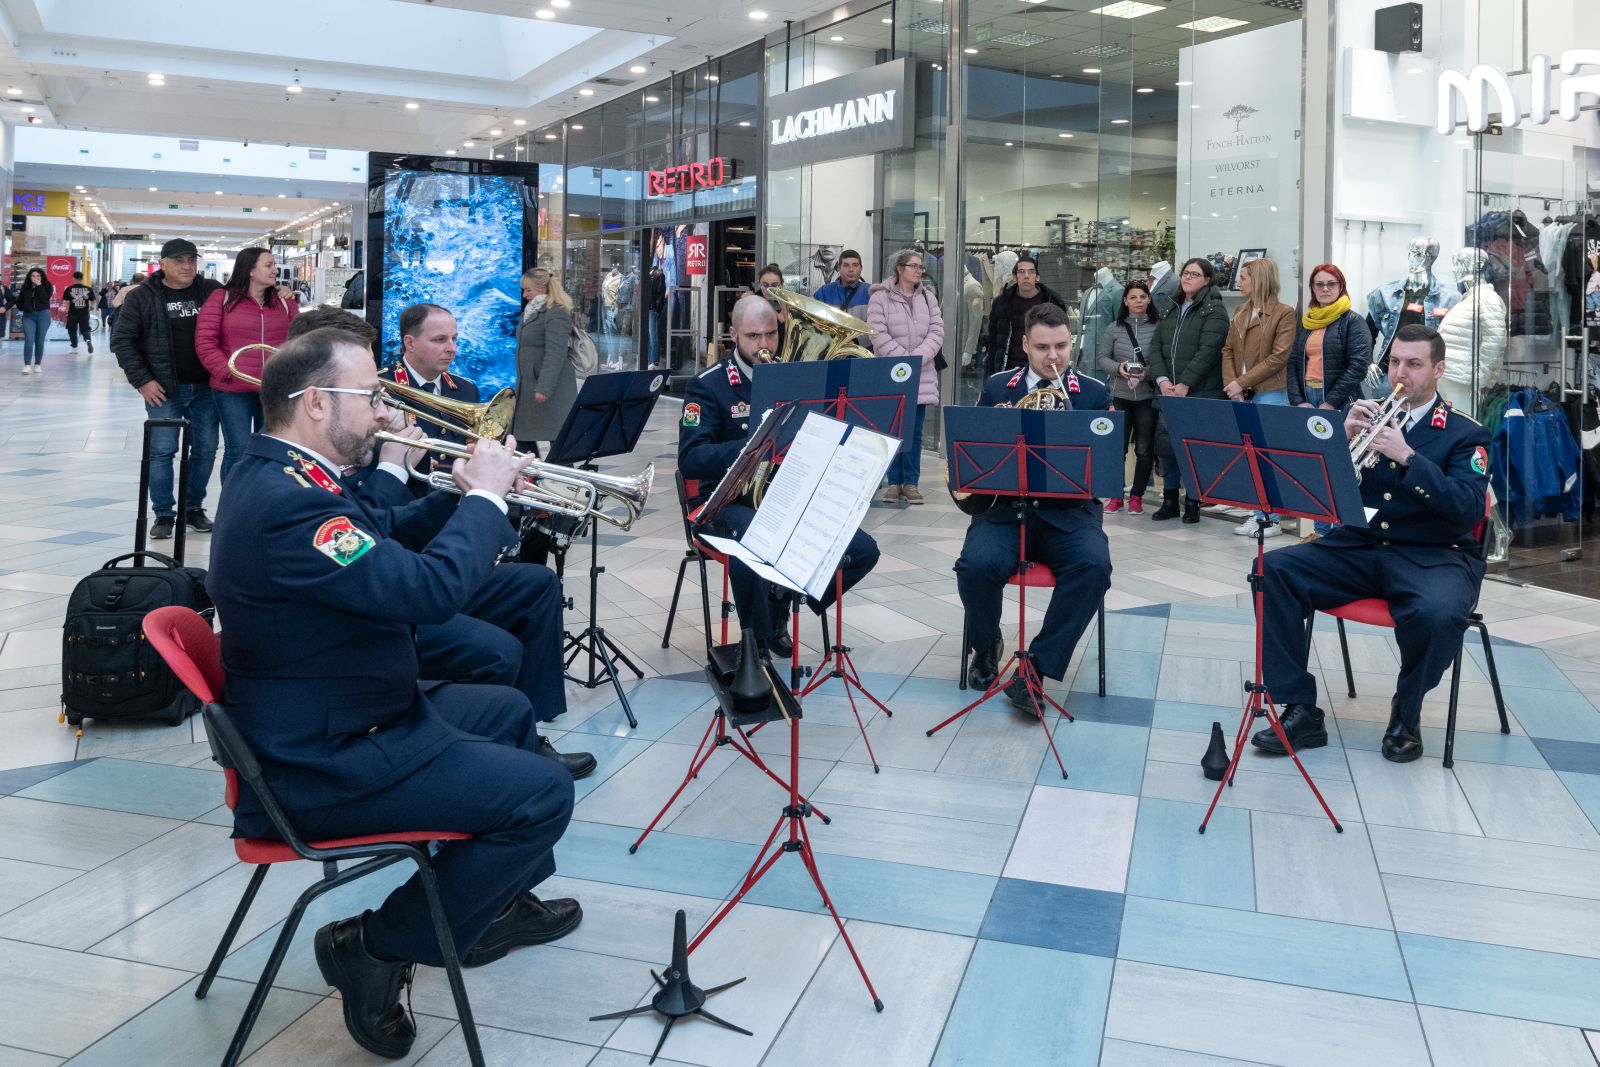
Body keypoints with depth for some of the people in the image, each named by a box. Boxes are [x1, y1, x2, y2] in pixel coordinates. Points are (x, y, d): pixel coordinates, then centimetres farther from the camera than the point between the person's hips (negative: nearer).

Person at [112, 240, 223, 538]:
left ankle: (193, 508, 22)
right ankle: (164, 514, 10)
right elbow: (122, 340, 0)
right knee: (162, 451, -1)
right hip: (164, 390, -2)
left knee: (206, 449, 7)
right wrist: (142, 381, -7)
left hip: (205, 388, 3)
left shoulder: (212, 291, 4)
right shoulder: (141, 297, -1)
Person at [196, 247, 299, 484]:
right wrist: (229, 373, -14)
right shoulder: (221, 299, 0)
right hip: (233, 392, -3)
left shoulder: (282, 300, 10)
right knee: (238, 451, 0)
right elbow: (205, 343, -4)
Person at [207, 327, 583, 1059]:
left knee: (509, 711, 25)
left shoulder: (280, 475, 6)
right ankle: (378, 946, 0)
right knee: (542, 791, -12)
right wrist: (486, 495, -19)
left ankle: (504, 901, 38)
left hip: (344, 717, 11)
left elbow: (384, 537, 19)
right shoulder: (285, 503, -29)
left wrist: (461, 497, 3)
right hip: (325, 761, -11)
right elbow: (430, 588, -34)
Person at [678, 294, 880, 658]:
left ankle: (781, 601, 12)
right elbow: (690, 459, -18)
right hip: (729, 502, -5)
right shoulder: (708, 385, -6)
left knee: (863, 550, -10)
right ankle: (756, 646, -9)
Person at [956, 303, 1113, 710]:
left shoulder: (1095, 393, 6)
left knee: (1094, 566, -31)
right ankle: (985, 647, 2)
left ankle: (1037, 667, -19)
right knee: (977, 564, -30)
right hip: (1005, 506, 0)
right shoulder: (996, 387, 10)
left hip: (1067, 510, 0)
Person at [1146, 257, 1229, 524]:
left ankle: (1193, 502, 7)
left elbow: (1207, 351, -13)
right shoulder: (1171, 311, 18)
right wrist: (1162, 380, -6)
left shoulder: (1214, 311, -2)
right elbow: (1156, 347, 10)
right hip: (1169, 392, 6)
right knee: (1165, 444, 3)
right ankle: (1169, 501, 14)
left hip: (1201, 393, -5)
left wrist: (1185, 384, -17)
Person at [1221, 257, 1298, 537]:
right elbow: (1228, 350, 11)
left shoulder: (1284, 313, -6)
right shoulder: (1241, 312, 14)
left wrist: (1242, 383, -15)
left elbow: (1278, 358, -13)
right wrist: (1230, 384, -5)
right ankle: (1257, 513, 16)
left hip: (1269, 395, -6)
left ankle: (1271, 518, 4)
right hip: (1242, 396, 6)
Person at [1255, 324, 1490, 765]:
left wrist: (1407, 457, -23)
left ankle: (1406, 713, -5)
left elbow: (1469, 510, -15)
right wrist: (1343, 440, -15)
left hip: (1434, 556, -3)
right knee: (1271, 571, -21)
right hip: (1358, 546, 4)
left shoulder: (1465, 434, 1)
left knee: (1438, 614, -37)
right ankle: (1301, 711, -16)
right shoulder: (1363, 415, 10)